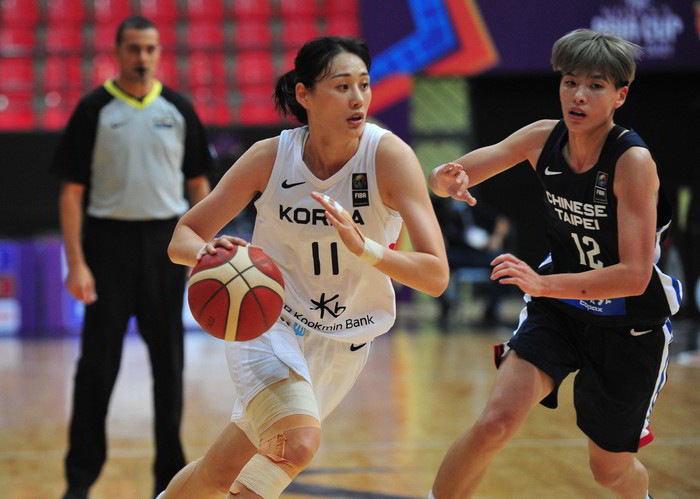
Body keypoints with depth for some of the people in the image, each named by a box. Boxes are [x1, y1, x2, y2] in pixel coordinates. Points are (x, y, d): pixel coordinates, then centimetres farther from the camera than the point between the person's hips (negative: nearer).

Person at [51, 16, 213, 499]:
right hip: (110, 239, -3)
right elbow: (72, 191, -4)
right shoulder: (94, 110, -3)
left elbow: (197, 182, 12)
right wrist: (76, 263, -11)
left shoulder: (178, 109, 6)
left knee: (169, 361, 7)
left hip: (166, 241, 3)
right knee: (98, 363, -1)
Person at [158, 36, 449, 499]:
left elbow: (436, 276, -25)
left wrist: (363, 248, -41)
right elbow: (183, 238, -6)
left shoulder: (390, 156, -19)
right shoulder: (270, 157, -15)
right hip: (267, 321, -1)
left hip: (344, 340, 2)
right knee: (299, 443, -29)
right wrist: (209, 253, -30)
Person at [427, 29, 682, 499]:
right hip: (558, 308, 3)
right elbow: (452, 176, -4)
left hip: (631, 327, -3)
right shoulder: (543, 138, -11)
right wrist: (446, 178, -30)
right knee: (495, 423, -20)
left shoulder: (634, 161, -26)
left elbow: (634, 276, -31)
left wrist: (543, 284, -42)